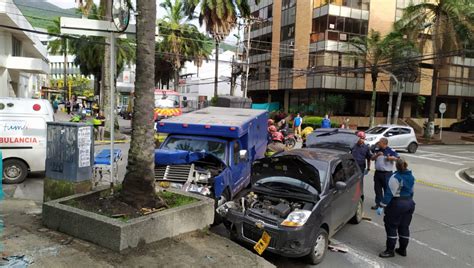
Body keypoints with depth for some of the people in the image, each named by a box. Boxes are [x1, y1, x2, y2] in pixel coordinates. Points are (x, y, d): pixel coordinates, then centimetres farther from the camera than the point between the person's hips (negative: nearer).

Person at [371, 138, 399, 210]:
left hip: (387, 173, -5)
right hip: (377, 172, 6)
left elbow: (398, 158, -8)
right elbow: (372, 158, 4)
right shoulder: (377, 150, 8)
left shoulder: (391, 151, -8)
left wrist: (391, 158, -23)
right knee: (377, 189, 12)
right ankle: (378, 203, 23)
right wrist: (377, 154, -14)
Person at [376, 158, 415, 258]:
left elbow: (389, 193, -20)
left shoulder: (395, 177, -18)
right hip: (410, 203, 8)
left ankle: (390, 250, 5)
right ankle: (403, 249, 24)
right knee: (404, 227, 15)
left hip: (397, 204, -8)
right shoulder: (411, 177, 6)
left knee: (391, 227, 1)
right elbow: (411, 191, 14)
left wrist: (382, 206, -17)